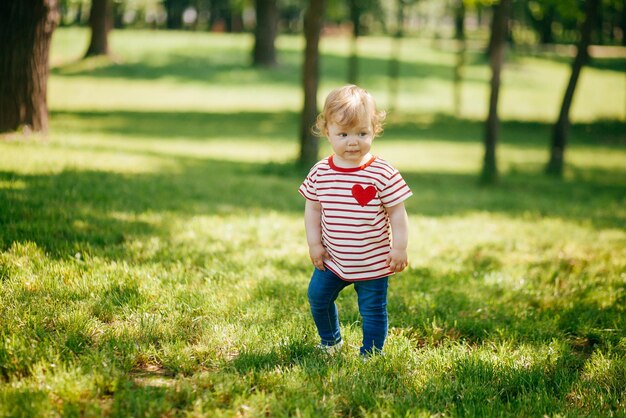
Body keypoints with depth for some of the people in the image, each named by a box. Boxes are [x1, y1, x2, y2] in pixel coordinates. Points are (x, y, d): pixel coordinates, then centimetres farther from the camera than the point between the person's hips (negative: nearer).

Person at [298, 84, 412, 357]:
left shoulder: (383, 174, -16)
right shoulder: (320, 173, -6)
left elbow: (397, 213, -10)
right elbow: (313, 209, 5)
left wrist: (399, 248, -10)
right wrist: (314, 243, 0)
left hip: (373, 263, -4)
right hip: (332, 260, 4)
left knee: (373, 311, 6)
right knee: (317, 296, 15)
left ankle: (369, 355, 22)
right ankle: (330, 340, 40)